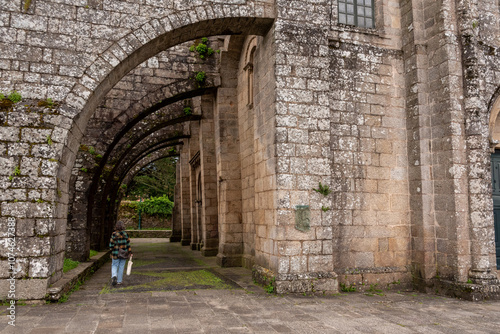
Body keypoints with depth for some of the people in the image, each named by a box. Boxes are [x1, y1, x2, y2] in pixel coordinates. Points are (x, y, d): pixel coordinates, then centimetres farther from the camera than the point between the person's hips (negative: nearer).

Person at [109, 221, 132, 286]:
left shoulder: (114, 234, -10)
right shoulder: (125, 234, -4)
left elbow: (111, 243, -7)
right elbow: (128, 244, -3)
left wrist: (111, 250, 11)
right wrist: (130, 252, 5)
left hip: (116, 253, -2)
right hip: (124, 253, 2)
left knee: (114, 266, 11)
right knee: (121, 267, 11)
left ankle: (114, 276, -15)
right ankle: (119, 281, 15)